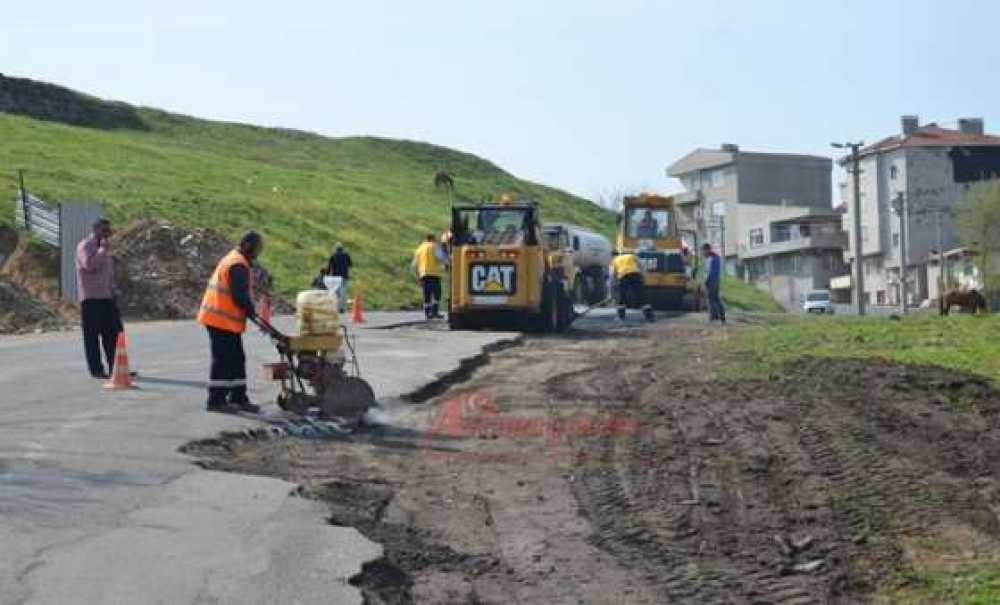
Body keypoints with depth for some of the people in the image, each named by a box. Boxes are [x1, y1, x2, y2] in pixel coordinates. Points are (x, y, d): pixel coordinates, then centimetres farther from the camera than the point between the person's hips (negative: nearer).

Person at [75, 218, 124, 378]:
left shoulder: (104, 247, 20)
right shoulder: (85, 246, -6)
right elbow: (89, 265, -24)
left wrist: (114, 293, 20)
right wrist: (102, 249, -17)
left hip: (107, 297, 8)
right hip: (91, 297, -8)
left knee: (113, 332, 5)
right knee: (92, 334, -3)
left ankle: (115, 368, 9)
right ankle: (96, 369, 0)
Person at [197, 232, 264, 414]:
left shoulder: (231, 259, 19)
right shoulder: (238, 265, -16)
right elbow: (240, 296, -21)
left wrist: (250, 311, 16)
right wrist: (252, 313, -10)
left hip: (217, 318, 11)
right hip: (223, 320, -11)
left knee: (237, 359, 13)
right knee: (223, 360, -6)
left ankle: (238, 398, 18)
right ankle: (216, 400, -3)